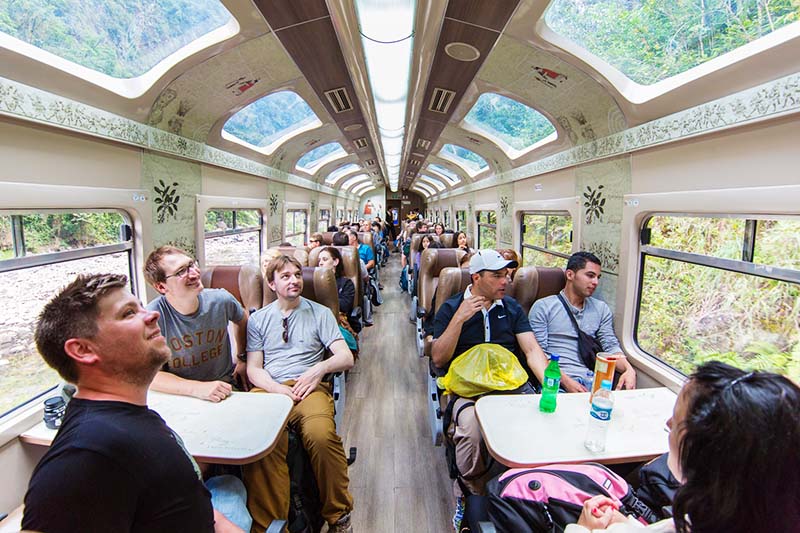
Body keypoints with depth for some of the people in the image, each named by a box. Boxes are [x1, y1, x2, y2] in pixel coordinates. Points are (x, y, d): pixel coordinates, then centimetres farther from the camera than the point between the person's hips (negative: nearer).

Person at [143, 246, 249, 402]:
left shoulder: (221, 300, -6)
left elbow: (242, 320, 17)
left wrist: (242, 359, 15)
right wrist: (197, 388, -28)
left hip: (226, 386, 2)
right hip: (181, 395, -2)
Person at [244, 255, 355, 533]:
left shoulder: (320, 313, 15)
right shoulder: (258, 319, 19)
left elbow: (346, 358, 8)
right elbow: (253, 369, 12)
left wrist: (319, 368, -12)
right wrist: (278, 388, -8)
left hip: (309, 387, -1)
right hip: (269, 389, 1)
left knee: (321, 434, -33)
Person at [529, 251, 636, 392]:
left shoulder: (601, 308, 18)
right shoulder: (543, 307, 1)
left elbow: (611, 345, 12)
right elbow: (538, 353, -5)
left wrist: (629, 369, -9)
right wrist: (565, 380, -18)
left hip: (591, 379, 5)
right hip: (557, 379, -5)